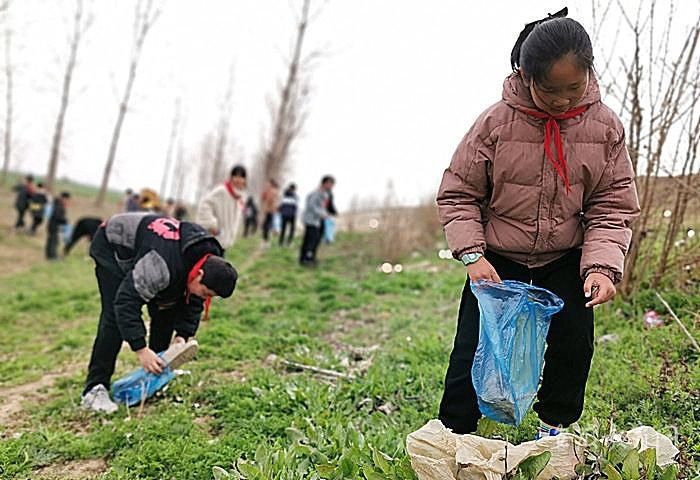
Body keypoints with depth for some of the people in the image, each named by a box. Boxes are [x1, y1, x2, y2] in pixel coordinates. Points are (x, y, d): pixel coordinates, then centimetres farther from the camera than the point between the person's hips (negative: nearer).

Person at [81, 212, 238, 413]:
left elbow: (193, 302, -2)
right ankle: (94, 389, -13)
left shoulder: (210, 262, -17)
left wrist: (183, 334, -15)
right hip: (111, 246, -7)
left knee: (166, 309, 0)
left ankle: (156, 373, 14)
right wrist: (141, 349, -39)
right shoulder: (163, 265, -43)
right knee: (115, 316, -19)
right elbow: (126, 301, -39)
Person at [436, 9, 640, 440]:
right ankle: (453, 431, 13)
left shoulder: (605, 127, -11)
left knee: (573, 341, 1)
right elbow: (458, 194, -9)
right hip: (498, 258, -2)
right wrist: (472, 255, -20)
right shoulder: (496, 123, -17)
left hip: (566, 259, 2)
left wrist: (603, 266, -22)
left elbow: (612, 206, -7)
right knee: (476, 346, -3)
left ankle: (556, 426, 26)